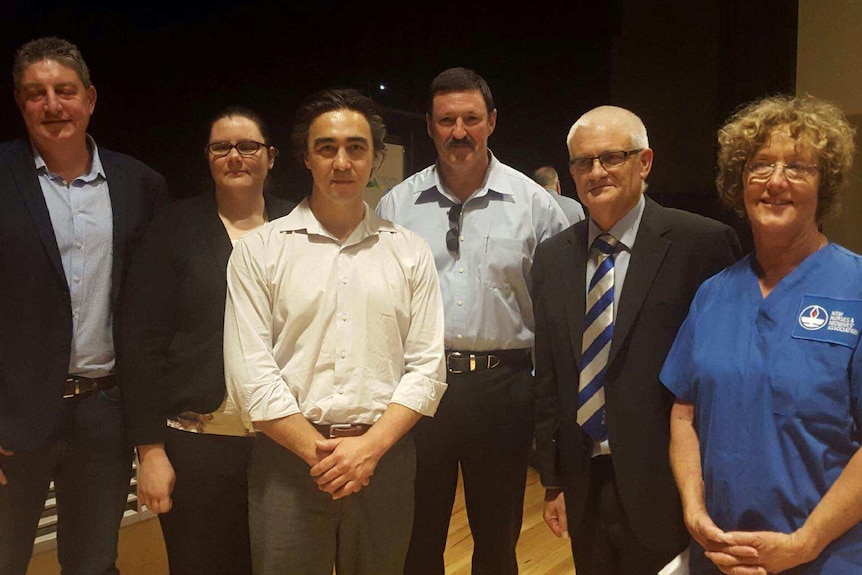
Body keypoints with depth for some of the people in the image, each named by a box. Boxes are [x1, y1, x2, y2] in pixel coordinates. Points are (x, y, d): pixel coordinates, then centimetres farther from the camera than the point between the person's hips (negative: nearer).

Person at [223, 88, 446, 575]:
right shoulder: (260, 251, 0)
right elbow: (251, 374, -5)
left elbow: (428, 367, 1)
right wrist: (319, 453, -9)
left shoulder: (411, 252, 5)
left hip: (385, 457, 2)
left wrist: (370, 446, -10)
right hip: (289, 458, -1)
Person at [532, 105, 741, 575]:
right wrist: (553, 480, 9)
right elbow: (548, 376, 9)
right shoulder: (552, 257, 6)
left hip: (662, 490, -4)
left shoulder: (703, 244, -10)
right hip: (584, 490, 5)